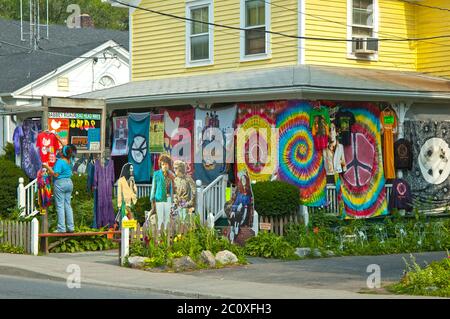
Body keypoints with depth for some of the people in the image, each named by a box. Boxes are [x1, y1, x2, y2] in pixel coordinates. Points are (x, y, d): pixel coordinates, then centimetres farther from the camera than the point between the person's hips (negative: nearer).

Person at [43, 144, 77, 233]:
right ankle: (71, 227, 11)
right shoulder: (70, 160, 5)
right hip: (69, 183, 7)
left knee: (60, 206, -4)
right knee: (68, 205, 11)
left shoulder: (60, 162, -17)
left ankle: (61, 228, -6)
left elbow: (55, 174, -20)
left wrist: (47, 167, -13)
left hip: (60, 183, -7)